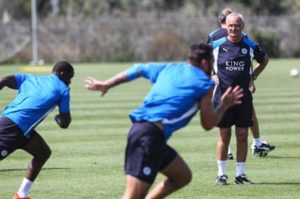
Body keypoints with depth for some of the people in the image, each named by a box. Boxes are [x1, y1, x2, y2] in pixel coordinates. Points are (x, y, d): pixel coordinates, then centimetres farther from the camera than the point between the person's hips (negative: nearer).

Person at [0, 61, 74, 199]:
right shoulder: (63, 89, 8)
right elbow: (64, 123, 8)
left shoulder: (31, 78, 24)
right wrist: (58, 118, 29)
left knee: (43, 153, 22)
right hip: (16, 128, -8)